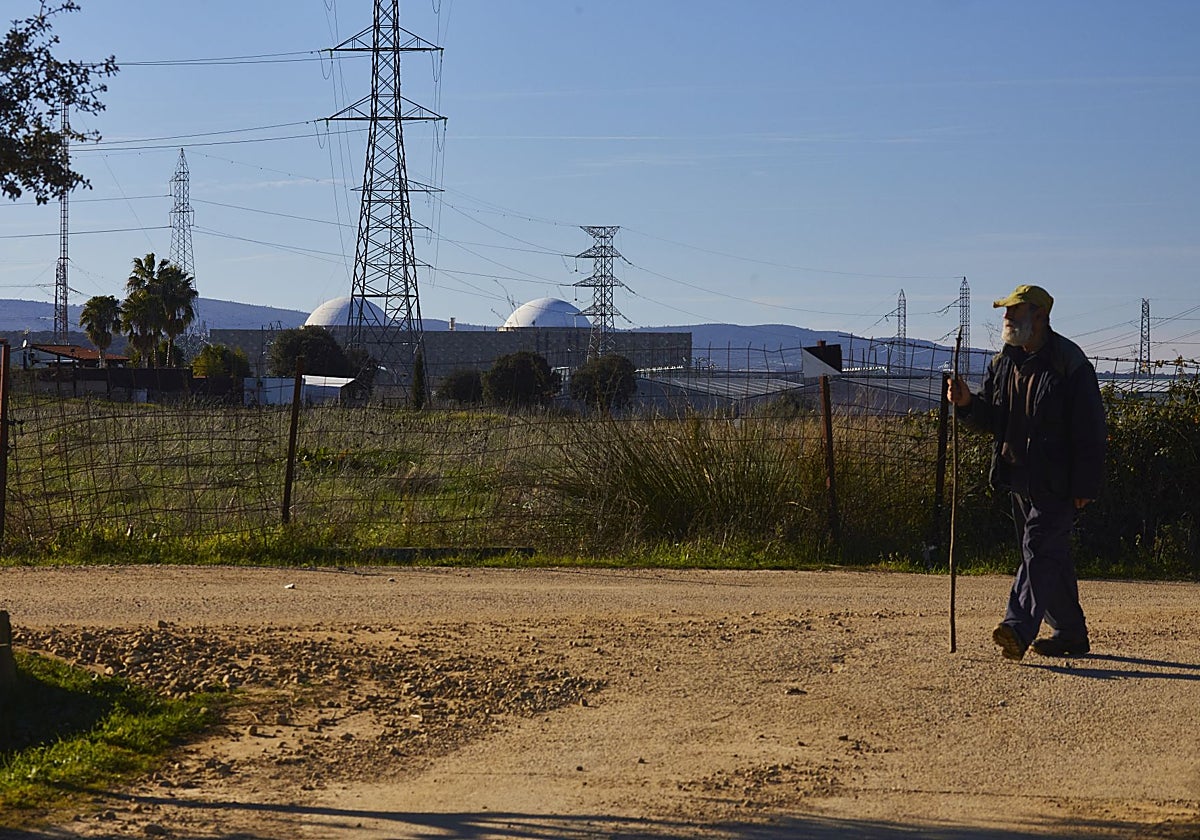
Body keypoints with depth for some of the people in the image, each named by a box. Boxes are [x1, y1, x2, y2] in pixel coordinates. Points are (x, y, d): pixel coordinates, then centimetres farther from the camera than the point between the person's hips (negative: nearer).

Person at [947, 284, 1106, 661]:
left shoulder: (1069, 363, -11)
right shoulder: (1003, 362, 11)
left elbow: (1090, 429, -13)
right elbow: (993, 418, 16)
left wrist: (1085, 486, -16)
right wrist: (968, 403, -6)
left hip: (1057, 482, -8)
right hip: (1020, 478, 8)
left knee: (1039, 549, -16)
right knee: (1052, 556, 13)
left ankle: (1019, 627, -26)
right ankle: (1071, 634, 21)